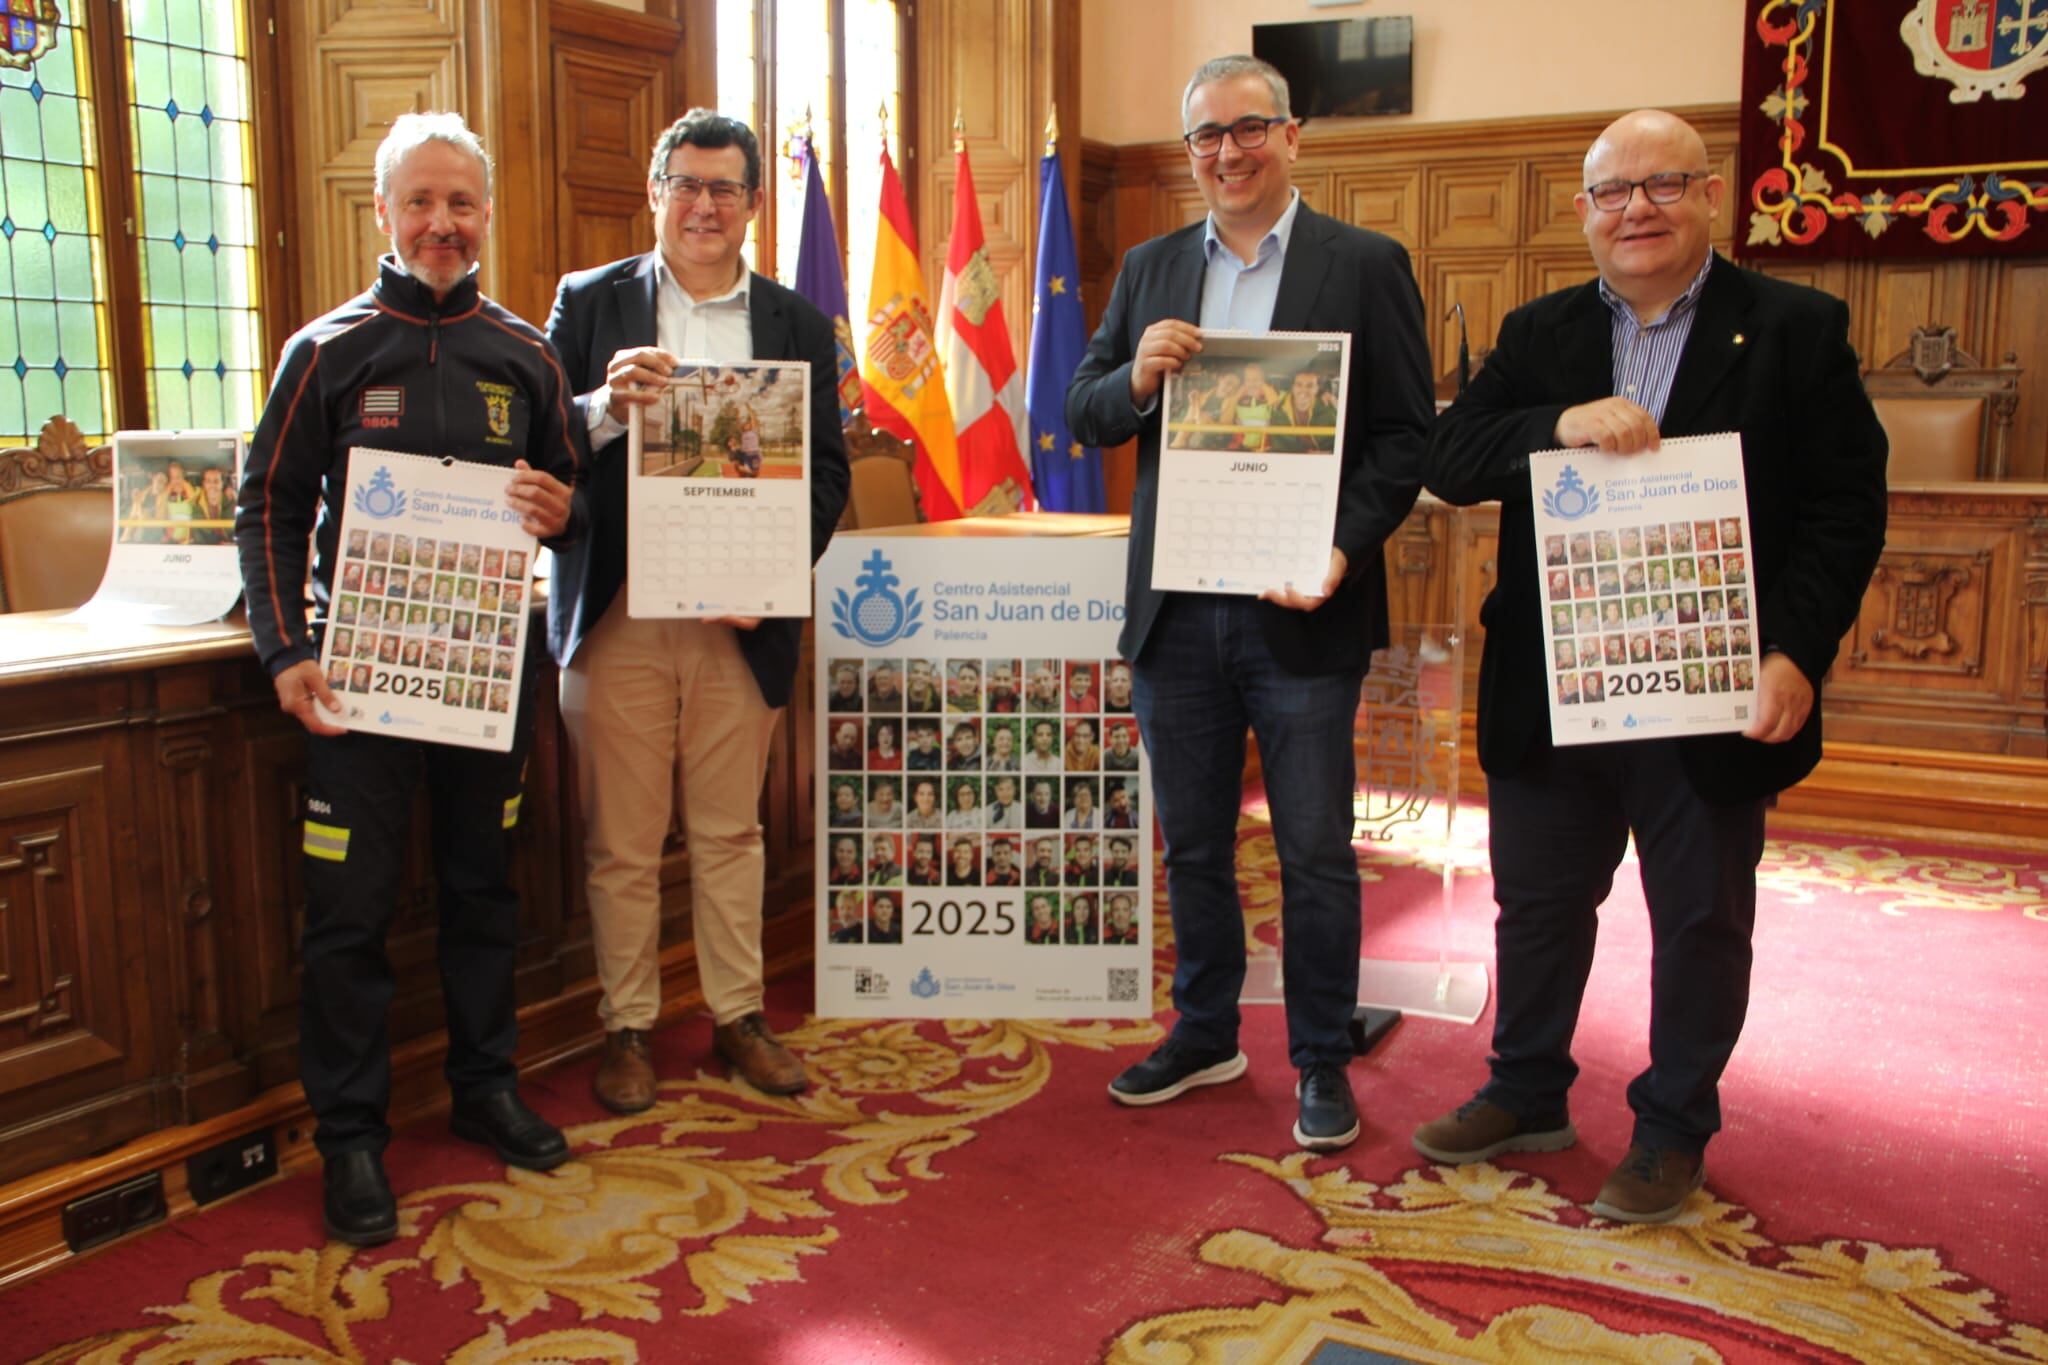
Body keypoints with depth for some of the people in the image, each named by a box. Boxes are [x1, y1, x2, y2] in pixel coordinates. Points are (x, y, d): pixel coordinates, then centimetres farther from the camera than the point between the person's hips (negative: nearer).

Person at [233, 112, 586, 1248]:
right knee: (350, 911, 1)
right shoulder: (328, 350, 0)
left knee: (483, 888, 14)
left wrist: (562, 513, -10)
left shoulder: (525, 356, 9)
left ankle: (486, 1088, 30)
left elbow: (573, 499, 14)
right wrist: (287, 654, -10)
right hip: (361, 673, -3)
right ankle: (350, 1136, 14)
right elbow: (269, 507, 0)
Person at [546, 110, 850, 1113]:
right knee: (621, 842, 6)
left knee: (730, 832, 12)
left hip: (741, 623, 1)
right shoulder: (590, 303, 5)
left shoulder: (796, 322, 9)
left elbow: (828, 466, 6)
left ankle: (738, 1017, 26)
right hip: (617, 617, -1)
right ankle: (627, 1029, 21)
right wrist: (605, 409, -21)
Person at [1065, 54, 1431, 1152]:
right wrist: (1136, 375, -12)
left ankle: (1323, 1062, 21)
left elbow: (1406, 433, -5)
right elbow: (1082, 416, 10)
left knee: (1315, 852, 5)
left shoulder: (1365, 265, -1)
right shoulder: (1149, 270, 11)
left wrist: (1346, 549, -19)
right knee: (1192, 843, 15)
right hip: (1175, 609, 4)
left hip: (1300, 611, -4)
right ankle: (1205, 1035, 33)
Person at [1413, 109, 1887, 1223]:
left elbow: (1846, 510, -5)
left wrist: (1797, 655, -17)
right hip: (1549, 694, 3)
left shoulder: (1796, 330, -2)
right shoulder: (1539, 334, 8)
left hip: (1712, 694, -3)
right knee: (1537, 903, 16)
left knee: (1701, 922, 10)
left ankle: (1673, 1132, 29)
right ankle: (1526, 1097, 35)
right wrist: (1561, 422, -21)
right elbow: (1449, 461, -4)